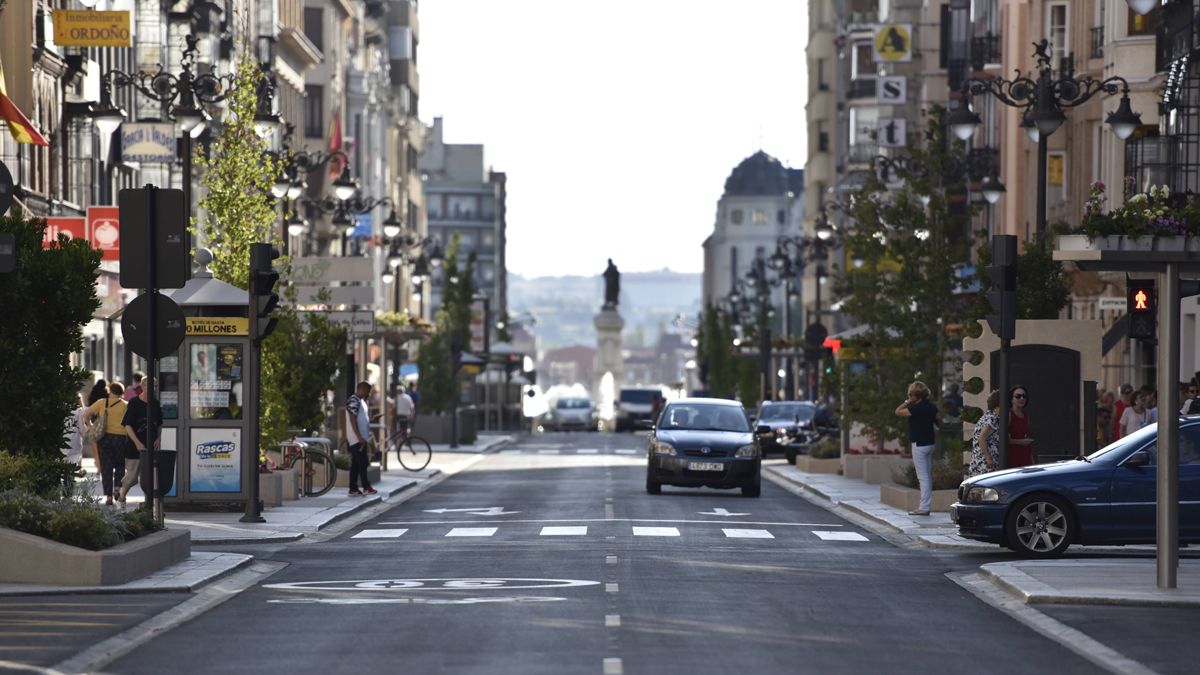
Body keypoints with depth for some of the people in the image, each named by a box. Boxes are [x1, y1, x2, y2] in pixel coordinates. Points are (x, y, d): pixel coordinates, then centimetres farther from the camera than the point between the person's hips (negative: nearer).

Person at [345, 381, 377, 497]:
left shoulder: (361, 401, 18)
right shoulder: (353, 401, -14)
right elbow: (353, 420, -20)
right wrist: (360, 437, -23)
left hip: (360, 438, 10)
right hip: (357, 438, -10)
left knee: (355, 464, 8)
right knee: (362, 463, -7)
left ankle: (353, 489, 9)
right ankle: (366, 487, -5)